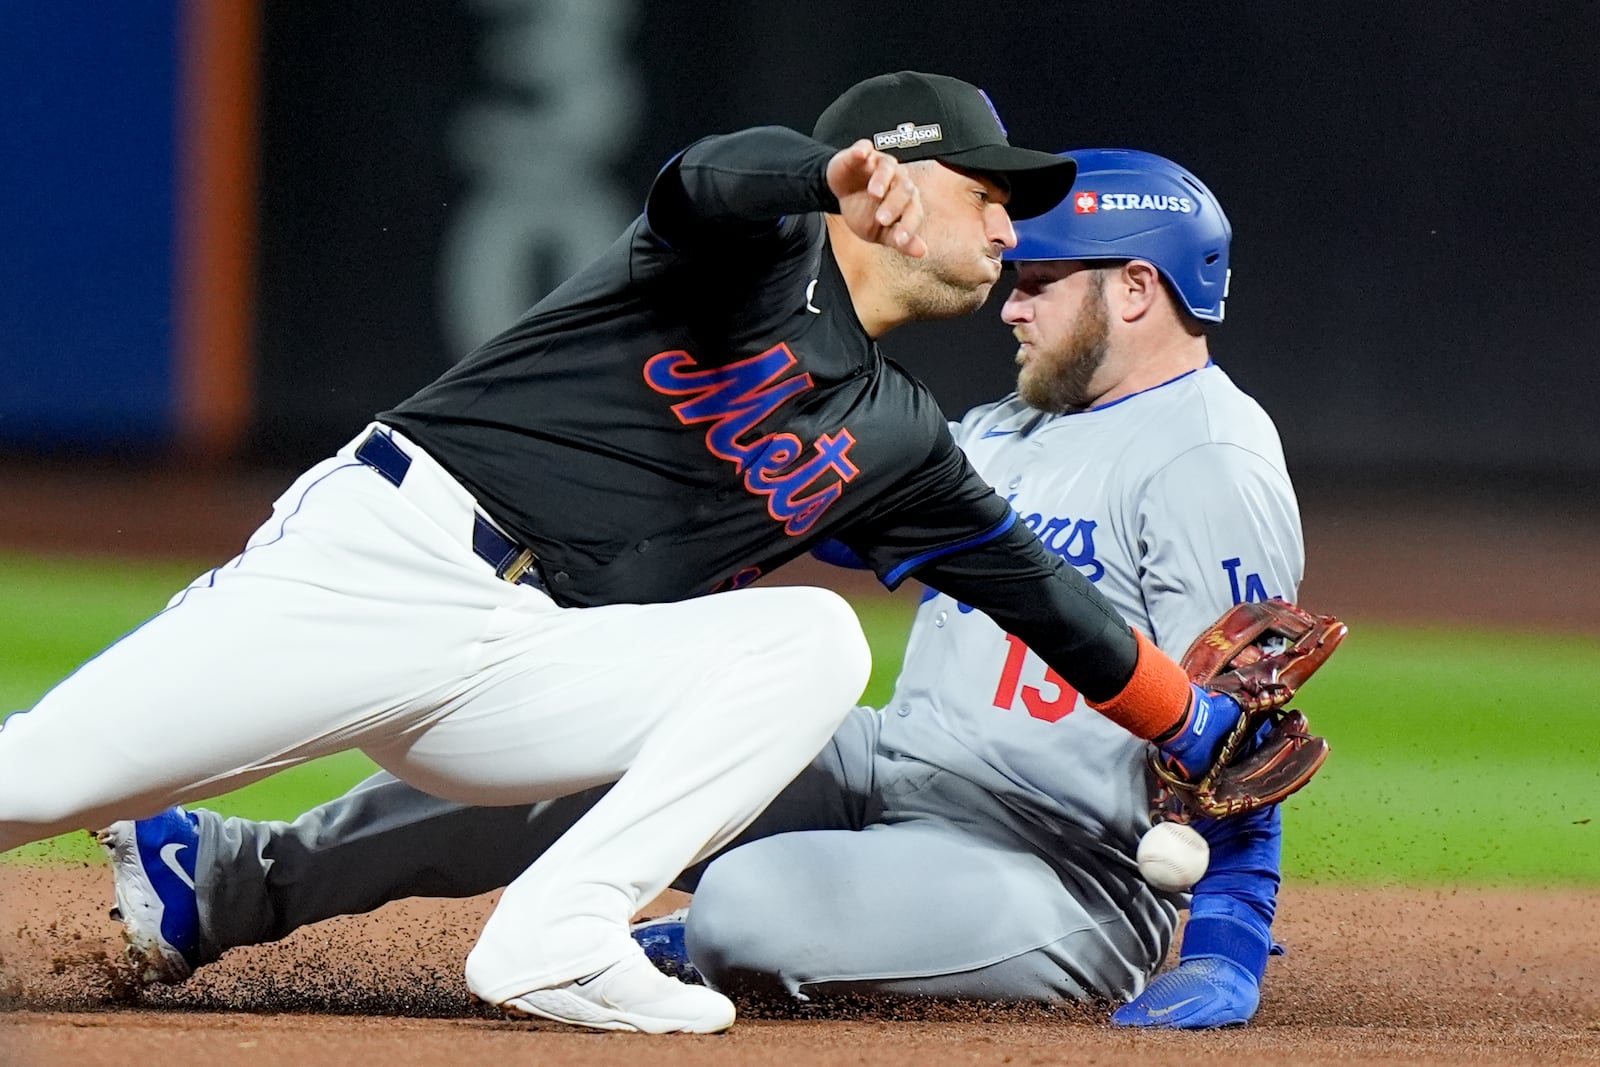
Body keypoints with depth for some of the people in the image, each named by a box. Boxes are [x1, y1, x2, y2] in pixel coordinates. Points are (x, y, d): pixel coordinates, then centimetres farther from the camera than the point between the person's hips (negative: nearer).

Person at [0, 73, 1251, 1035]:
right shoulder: (764, 241, -1)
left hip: (538, 666, 6)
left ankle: (560, 938, -22)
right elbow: (706, 184, -24)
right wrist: (836, 173, -45)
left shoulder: (896, 438, 19)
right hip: (380, 556, -6)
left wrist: (1208, 738, 21)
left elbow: (1047, 595, 25)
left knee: (811, 640, -17)